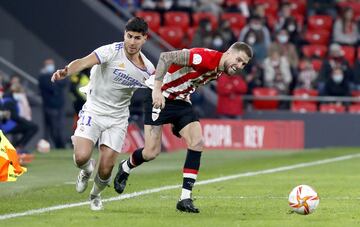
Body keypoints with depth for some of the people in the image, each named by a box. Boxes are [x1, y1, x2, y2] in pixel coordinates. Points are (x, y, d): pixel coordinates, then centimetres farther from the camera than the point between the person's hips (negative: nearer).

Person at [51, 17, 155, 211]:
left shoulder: (147, 69, 1)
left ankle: (95, 195, 31)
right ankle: (86, 170, 18)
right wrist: (66, 71, -50)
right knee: (81, 157, -23)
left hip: (117, 120, 3)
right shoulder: (112, 51, -15)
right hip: (93, 112, -3)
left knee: (105, 170, -5)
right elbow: (83, 62, -30)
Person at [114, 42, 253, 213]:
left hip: (180, 100, 8)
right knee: (151, 152, -9)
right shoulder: (206, 58, -26)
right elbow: (166, 57, -30)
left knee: (197, 142, -10)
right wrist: (157, 89, -34)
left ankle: (185, 198, -6)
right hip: (159, 96, -8)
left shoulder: (219, 72, 4)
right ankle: (125, 167, 27)